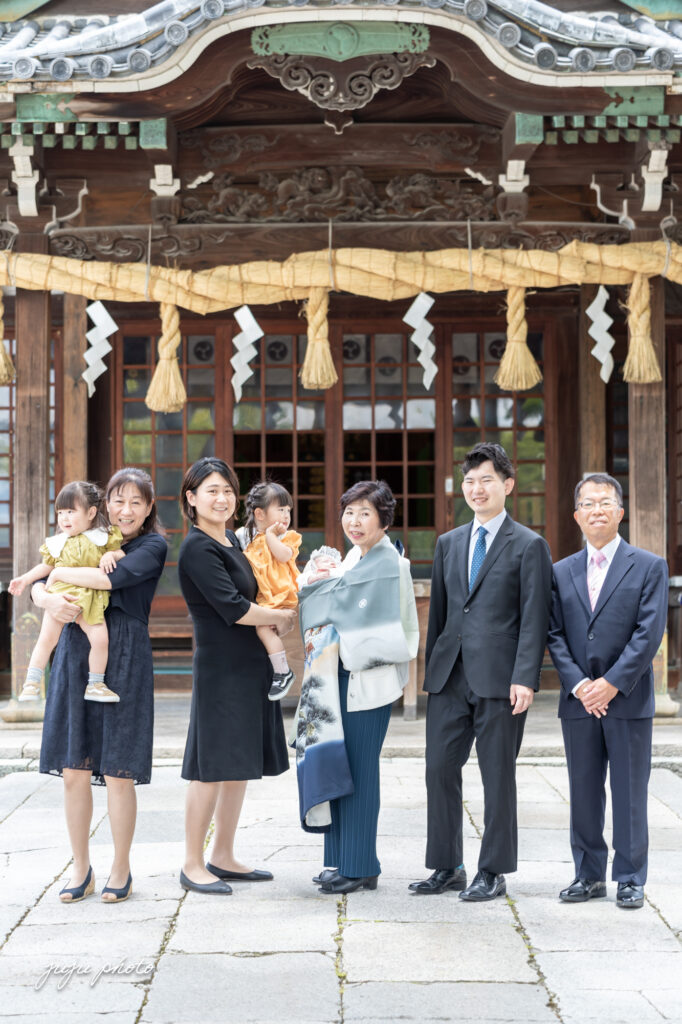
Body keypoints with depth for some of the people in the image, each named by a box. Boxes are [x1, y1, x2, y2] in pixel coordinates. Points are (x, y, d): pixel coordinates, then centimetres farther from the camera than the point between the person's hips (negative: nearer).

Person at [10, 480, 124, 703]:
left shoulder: (102, 538, 5)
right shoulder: (57, 543, 10)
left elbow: (121, 553, 11)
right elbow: (46, 566, 21)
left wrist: (111, 555, -9)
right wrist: (25, 579, 14)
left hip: (89, 601, -1)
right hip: (60, 596, 1)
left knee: (100, 638, -12)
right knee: (47, 638, -8)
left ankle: (95, 685, 5)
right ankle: (31, 683, 2)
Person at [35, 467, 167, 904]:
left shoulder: (153, 547, 2)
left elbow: (113, 578, -17)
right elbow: (38, 587, 11)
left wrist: (58, 571, -6)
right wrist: (50, 600, -12)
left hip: (124, 659, -4)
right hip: (76, 654, 4)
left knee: (118, 774, -1)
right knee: (74, 770, 4)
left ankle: (121, 871, 14)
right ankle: (81, 869, 17)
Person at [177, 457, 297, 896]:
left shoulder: (231, 541, 13)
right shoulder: (197, 548, -14)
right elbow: (232, 608, -20)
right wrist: (283, 617, -7)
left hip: (251, 666, 9)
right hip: (221, 670, -9)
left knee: (240, 766, 12)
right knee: (212, 768, -3)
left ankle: (223, 858, 21)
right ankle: (193, 864, 7)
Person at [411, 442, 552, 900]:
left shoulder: (529, 546, -1)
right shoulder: (448, 543, 16)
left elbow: (534, 619, -7)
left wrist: (525, 678, -15)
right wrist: (431, 668, 13)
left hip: (500, 678, -5)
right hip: (450, 677, 5)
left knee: (498, 776, 3)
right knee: (440, 770, 5)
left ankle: (493, 872, 13)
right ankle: (447, 867, 17)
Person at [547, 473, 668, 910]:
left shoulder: (649, 567, 0)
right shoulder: (562, 572, 10)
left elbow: (649, 634, -8)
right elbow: (555, 636, 6)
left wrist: (611, 684, -14)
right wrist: (577, 684, -9)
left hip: (629, 701, -3)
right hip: (579, 702, 3)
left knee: (630, 795, 2)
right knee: (584, 794, 8)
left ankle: (630, 879, 12)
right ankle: (589, 875, 19)